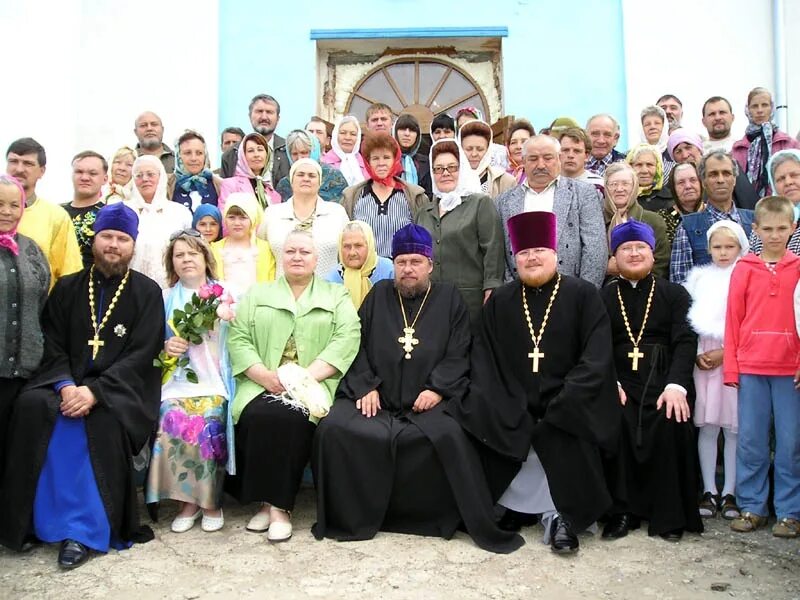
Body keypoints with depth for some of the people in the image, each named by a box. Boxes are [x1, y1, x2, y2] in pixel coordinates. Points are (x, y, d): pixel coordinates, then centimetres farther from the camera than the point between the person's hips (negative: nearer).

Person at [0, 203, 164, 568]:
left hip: (119, 386, -3)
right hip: (67, 382, 3)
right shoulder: (67, 287, 11)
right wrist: (66, 385, -16)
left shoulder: (147, 292, 2)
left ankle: (85, 527, -21)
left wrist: (95, 390, -20)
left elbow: (142, 354, -7)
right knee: (31, 406, -28)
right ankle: (40, 520, -18)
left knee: (104, 419, -34)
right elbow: (53, 344, 5)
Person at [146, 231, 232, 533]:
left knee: (205, 423, -29)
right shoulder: (166, 299, 15)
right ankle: (188, 500, -8)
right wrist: (166, 346, -8)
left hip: (214, 381, -1)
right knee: (173, 423, -28)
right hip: (177, 380, 1)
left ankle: (211, 500, -7)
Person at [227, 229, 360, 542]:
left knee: (291, 420, -31)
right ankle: (267, 502, -12)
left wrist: (305, 376, -16)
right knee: (258, 418, -28)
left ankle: (280, 505, -18)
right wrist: (266, 375, -12)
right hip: (262, 385, 2)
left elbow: (345, 341, -2)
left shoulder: (337, 297, 13)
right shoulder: (257, 295, 18)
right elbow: (237, 339, 6)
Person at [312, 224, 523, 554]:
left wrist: (437, 388, -11)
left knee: (450, 436, -33)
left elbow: (457, 354, 5)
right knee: (334, 429, -24)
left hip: (429, 400, -2)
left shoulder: (449, 299, 13)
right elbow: (357, 345, 11)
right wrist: (366, 386, -5)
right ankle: (350, 515, -6)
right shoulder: (379, 295, 17)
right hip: (375, 397, 2)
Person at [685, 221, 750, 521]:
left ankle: (729, 492, 8)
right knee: (707, 426, 3)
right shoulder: (700, 278, 13)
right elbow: (690, 321, 10)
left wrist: (725, 352, -9)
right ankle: (709, 491, 10)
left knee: (733, 427, 0)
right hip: (703, 358, 3)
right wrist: (697, 354, -1)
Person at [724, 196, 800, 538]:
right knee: (750, 440, 7)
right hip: (751, 368, 1)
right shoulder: (744, 269, 5)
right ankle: (751, 507, 18)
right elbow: (733, 320, 5)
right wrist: (731, 367, 1)